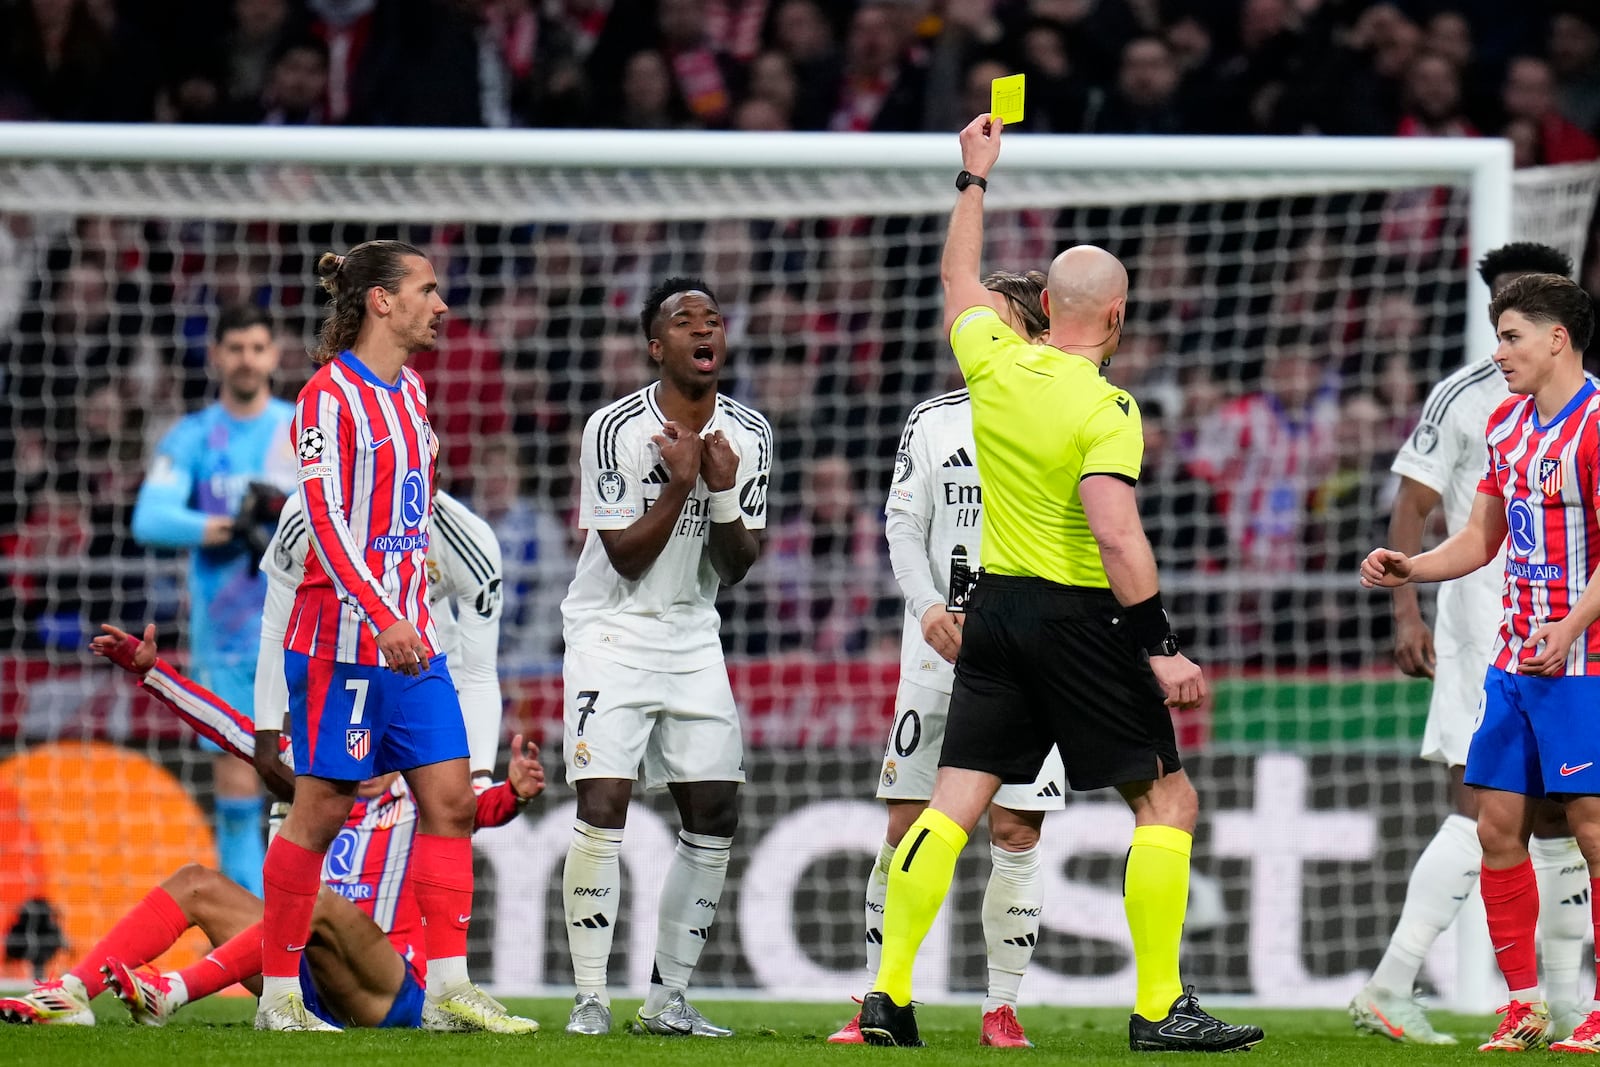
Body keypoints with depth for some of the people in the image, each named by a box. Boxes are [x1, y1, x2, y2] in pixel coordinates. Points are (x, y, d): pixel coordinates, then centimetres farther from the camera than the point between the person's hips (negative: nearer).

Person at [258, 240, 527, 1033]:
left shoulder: (410, 390, 14)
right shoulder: (331, 394, -11)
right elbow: (325, 520, -17)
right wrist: (383, 617, -25)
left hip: (410, 633, 8)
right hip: (343, 633, -8)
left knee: (450, 798, 1)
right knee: (322, 809, -4)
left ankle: (448, 990, 1)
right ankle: (279, 994, 5)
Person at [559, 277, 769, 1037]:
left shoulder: (747, 435, 0)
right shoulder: (616, 430, -15)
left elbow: (736, 569, 1)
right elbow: (626, 557, -15)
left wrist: (724, 492, -16)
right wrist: (680, 484, -24)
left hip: (691, 638, 5)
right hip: (612, 631, -5)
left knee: (715, 813, 0)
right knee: (603, 804, -16)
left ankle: (668, 997, 10)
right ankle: (590, 998, -10)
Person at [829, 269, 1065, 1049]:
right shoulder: (934, 421, 9)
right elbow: (903, 525, 5)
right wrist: (930, 610, -12)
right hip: (937, 644, 1)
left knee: (1016, 832, -4)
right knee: (908, 826, -2)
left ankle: (1002, 1007, 5)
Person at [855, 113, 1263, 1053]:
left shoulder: (994, 363, 2)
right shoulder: (1106, 409, -15)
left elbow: (960, 281, 24)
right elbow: (1116, 536, -24)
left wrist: (975, 178, 36)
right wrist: (1162, 649, -22)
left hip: (996, 609, 7)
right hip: (1080, 619, -6)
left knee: (955, 803, 6)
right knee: (1167, 801, 2)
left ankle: (889, 994, 0)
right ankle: (1160, 1009, -3)